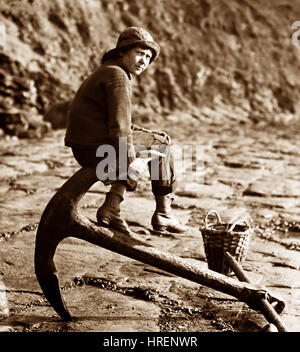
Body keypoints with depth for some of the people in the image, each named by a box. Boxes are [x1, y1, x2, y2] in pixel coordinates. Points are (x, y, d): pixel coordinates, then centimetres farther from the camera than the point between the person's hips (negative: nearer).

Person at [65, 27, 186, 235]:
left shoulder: (107, 71, 22)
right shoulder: (118, 77, -12)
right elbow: (119, 126, -18)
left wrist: (142, 132, 18)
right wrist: (130, 163, -14)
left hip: (84, 147, 10)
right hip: (96, 147, -10)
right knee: (161, 143, 4)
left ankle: (111, 209, 18)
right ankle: (163, 213, 9)